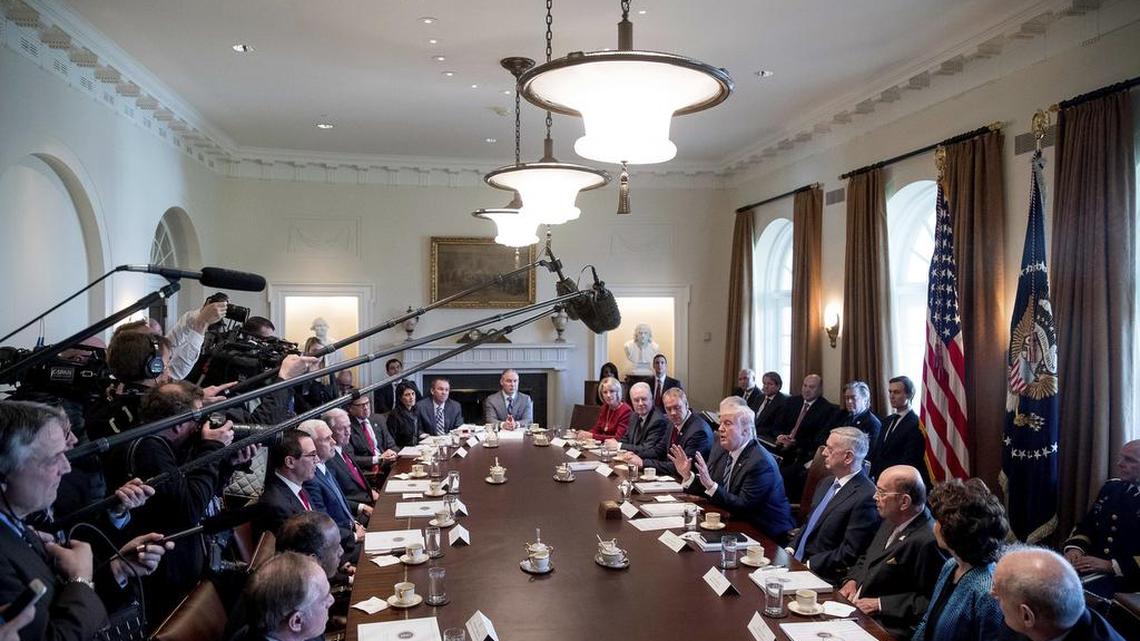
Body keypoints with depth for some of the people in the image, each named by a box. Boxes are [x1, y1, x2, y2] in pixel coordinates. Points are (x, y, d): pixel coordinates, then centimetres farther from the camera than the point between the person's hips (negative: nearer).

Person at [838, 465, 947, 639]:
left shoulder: (927, 541, -21)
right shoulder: (892, 521, 7)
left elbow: (930, 601, -20)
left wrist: (880, 604, -17)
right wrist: (852, 580, 3)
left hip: (890, 628, -8)